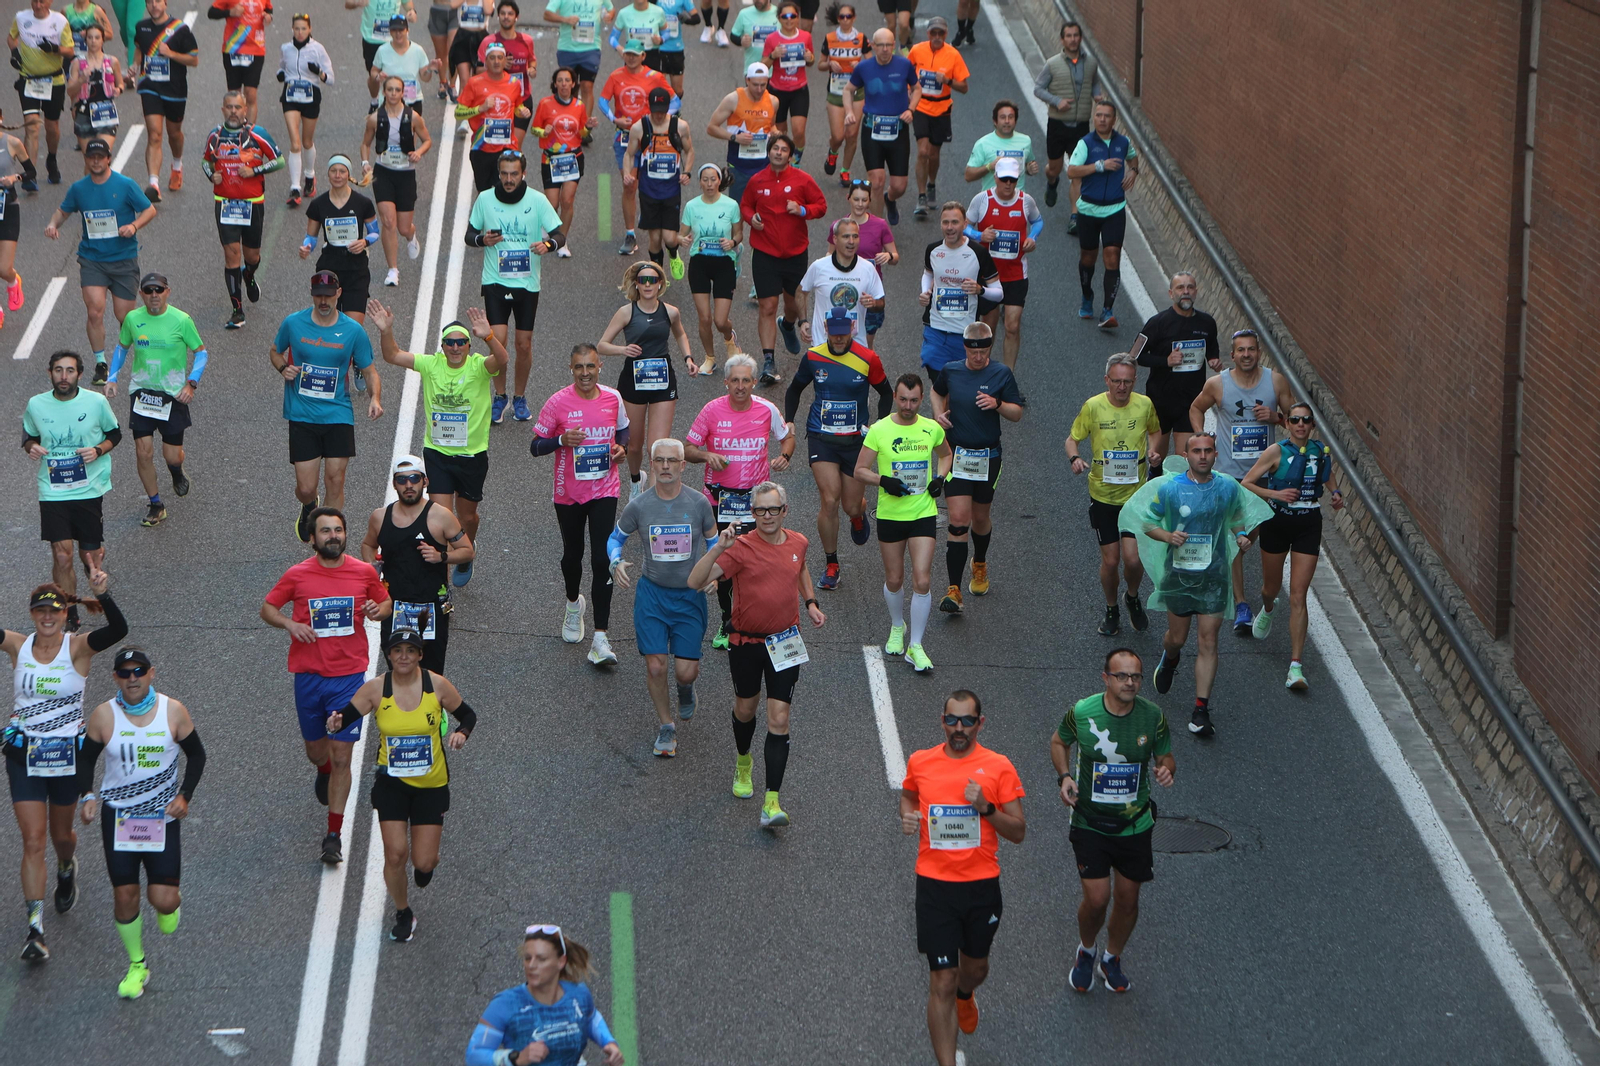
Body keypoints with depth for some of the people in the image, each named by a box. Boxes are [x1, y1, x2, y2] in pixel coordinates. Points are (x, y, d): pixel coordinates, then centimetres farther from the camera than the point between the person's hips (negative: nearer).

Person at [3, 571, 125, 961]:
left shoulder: (78, 648, -11)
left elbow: (118, 630, -28)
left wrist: (102, 595, -43)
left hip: (67, 753, -1)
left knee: (61, 834, 18)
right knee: (33, 840, -6)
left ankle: (67, 870, 55)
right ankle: (35, 929, -7)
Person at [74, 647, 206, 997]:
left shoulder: (173, 711, -6)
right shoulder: (103, 716, -6)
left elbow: (196, 754, 6)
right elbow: (86, 758, 6)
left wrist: (184, 795, -6)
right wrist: (86, 795, -11)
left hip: (163, 815, -1)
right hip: (118, 815, 1)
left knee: (162, 899, -9)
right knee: (124, 894, 1)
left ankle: (172, 901, 30)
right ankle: (137, 965, 21)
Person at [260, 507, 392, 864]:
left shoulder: (364, 573, -2)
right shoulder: (298, 575, -4)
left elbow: (386, 602, 14)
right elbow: (267, 608, 7)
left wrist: (380, 610, -10)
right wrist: (289, 623, -13)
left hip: (349, 676, -1)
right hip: (309, 675, 1)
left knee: (341, 756, -5)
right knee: (316, 750, 17)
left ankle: (334, 836, 2)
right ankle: (324, 772, 56)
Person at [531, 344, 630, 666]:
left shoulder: (613, 398, -3)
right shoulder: (558, 403, -11)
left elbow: (623, 429, 16)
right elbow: (536, 446, -6)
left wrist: (621, 448, -6)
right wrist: (561, 440, -25)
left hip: (604, 491, 0)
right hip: (568, 492, 0)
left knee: (602, 560, -10)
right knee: (572, 554, 17)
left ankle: (600, 638, -10)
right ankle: (573, 604, 50)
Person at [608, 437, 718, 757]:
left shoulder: (699, 503, -7)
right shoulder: (638, 506, -7)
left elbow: (713, 541, 9)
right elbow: (616, 538, 9)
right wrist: (616, 563, -12)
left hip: (690, 595, 0)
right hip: (651, 592, 0)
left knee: (685, 670, -4)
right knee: (655, 667, -5)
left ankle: (686, 687, 36)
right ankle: (665, 727, 18)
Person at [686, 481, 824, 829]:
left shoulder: (797, 543, 0)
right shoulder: (741, 548, -15)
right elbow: (695, 581, -27)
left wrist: (811, 602, 14)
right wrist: (719, 548, -39)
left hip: (784, 644, 2)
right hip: (746, 643, -1)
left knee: (779, 721, -8)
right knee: (745, 709, 18)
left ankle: (771, 803, -12)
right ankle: (743, 763, 52)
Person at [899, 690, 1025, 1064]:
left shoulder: (998, 767, -6)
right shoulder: (919, 762, -1)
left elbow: (1018, 832, -4)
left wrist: (986, 807, -20)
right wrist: (907, 815, -1)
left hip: (982, 885, 1)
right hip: (935, 887, -1)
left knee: (975, 968, 24)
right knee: (942, 980, -5)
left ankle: (964, 995, 60)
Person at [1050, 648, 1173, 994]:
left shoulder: (1152, 717, -9)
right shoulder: (1081, 713, -12)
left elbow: (1166, 757, 5)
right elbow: (1059, 742, 8)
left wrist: (1165, 771, -19)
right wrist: (1065, 776, -9)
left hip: (1135, 823, 2)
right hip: (1090, 823, -2)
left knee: (1127, 898, 10)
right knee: (1096, 898, -8)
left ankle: (1112, 959, 36)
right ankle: (1085, 952, 24)